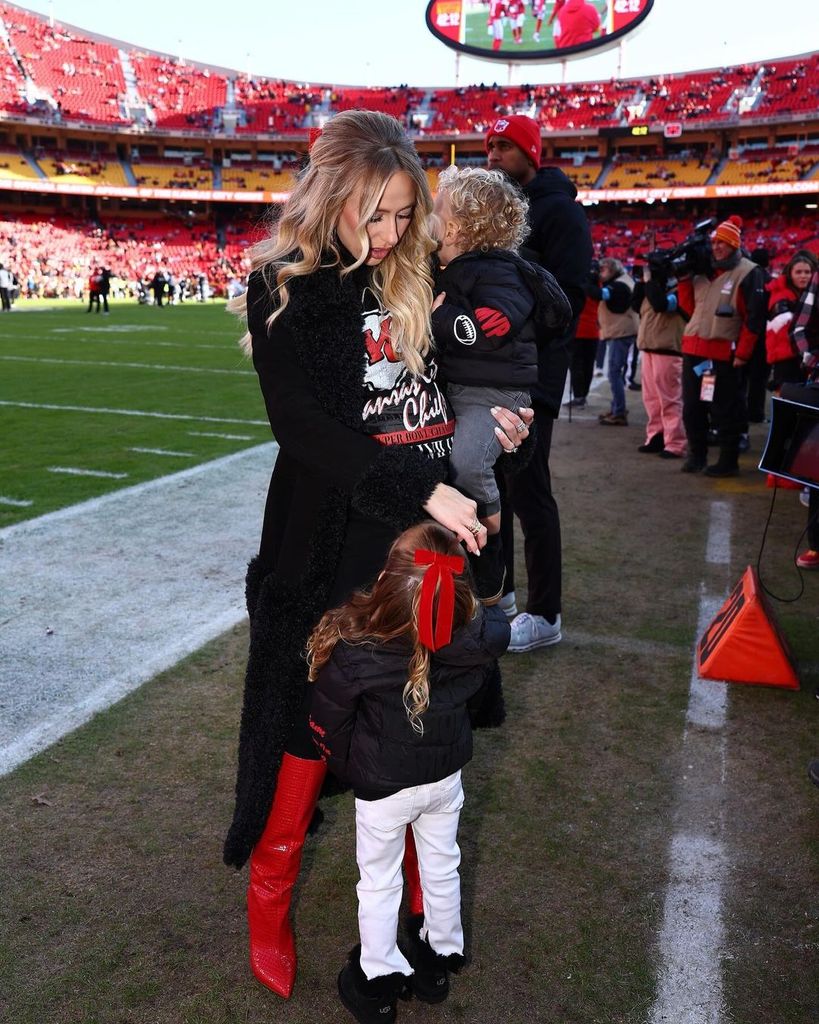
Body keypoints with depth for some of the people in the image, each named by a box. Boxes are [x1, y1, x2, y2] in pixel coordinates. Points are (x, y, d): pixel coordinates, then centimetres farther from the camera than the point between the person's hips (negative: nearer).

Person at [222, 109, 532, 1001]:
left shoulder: (410, 283, 8)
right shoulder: (281, 288, -7)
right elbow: (304, 427, -18)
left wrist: (482, 425, -4)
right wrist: (421, 491, -26)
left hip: (424, 536, 5)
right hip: (330, 544, -5)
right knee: (310, 721, 7)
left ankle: (418, 870, 39)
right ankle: (270, 896, 30)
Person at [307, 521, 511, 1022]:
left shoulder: (351, 655, -34)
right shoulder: (477, 638, -28)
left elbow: (328, 729, -16)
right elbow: (495, 621, -1)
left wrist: (348, 770, 4)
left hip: (381, 790, -3)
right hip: (446, 778, 3)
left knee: (379, 883, 20)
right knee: (442, 868, 26)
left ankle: (378, 982, 40)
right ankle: (440, 958, 49)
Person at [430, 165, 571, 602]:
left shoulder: (496, 273, -13)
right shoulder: (449, 271, 14)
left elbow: (492, 325, -30)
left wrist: (439, 317, -20)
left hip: (494, 392, -10)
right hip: (453, 388, 10)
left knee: (465, 462, -36)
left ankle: (488, 513, 0)